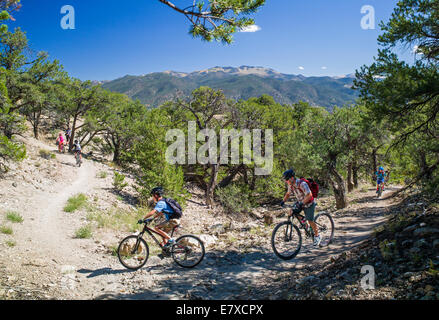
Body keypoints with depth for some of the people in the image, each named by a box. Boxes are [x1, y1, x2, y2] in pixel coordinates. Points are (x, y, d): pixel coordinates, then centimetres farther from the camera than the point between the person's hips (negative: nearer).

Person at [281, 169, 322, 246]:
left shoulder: (302, 184, -31)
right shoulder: (291, 185, -9)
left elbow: (309, 195, -35)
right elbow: (288, 194, 8)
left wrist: (302, 203, -43)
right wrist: (283, 201, -6)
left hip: (309, 204, -7)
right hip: (300, 202, 7)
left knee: (310, 220, -9)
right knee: (291, 212, -11)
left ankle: (317, 236, 13)